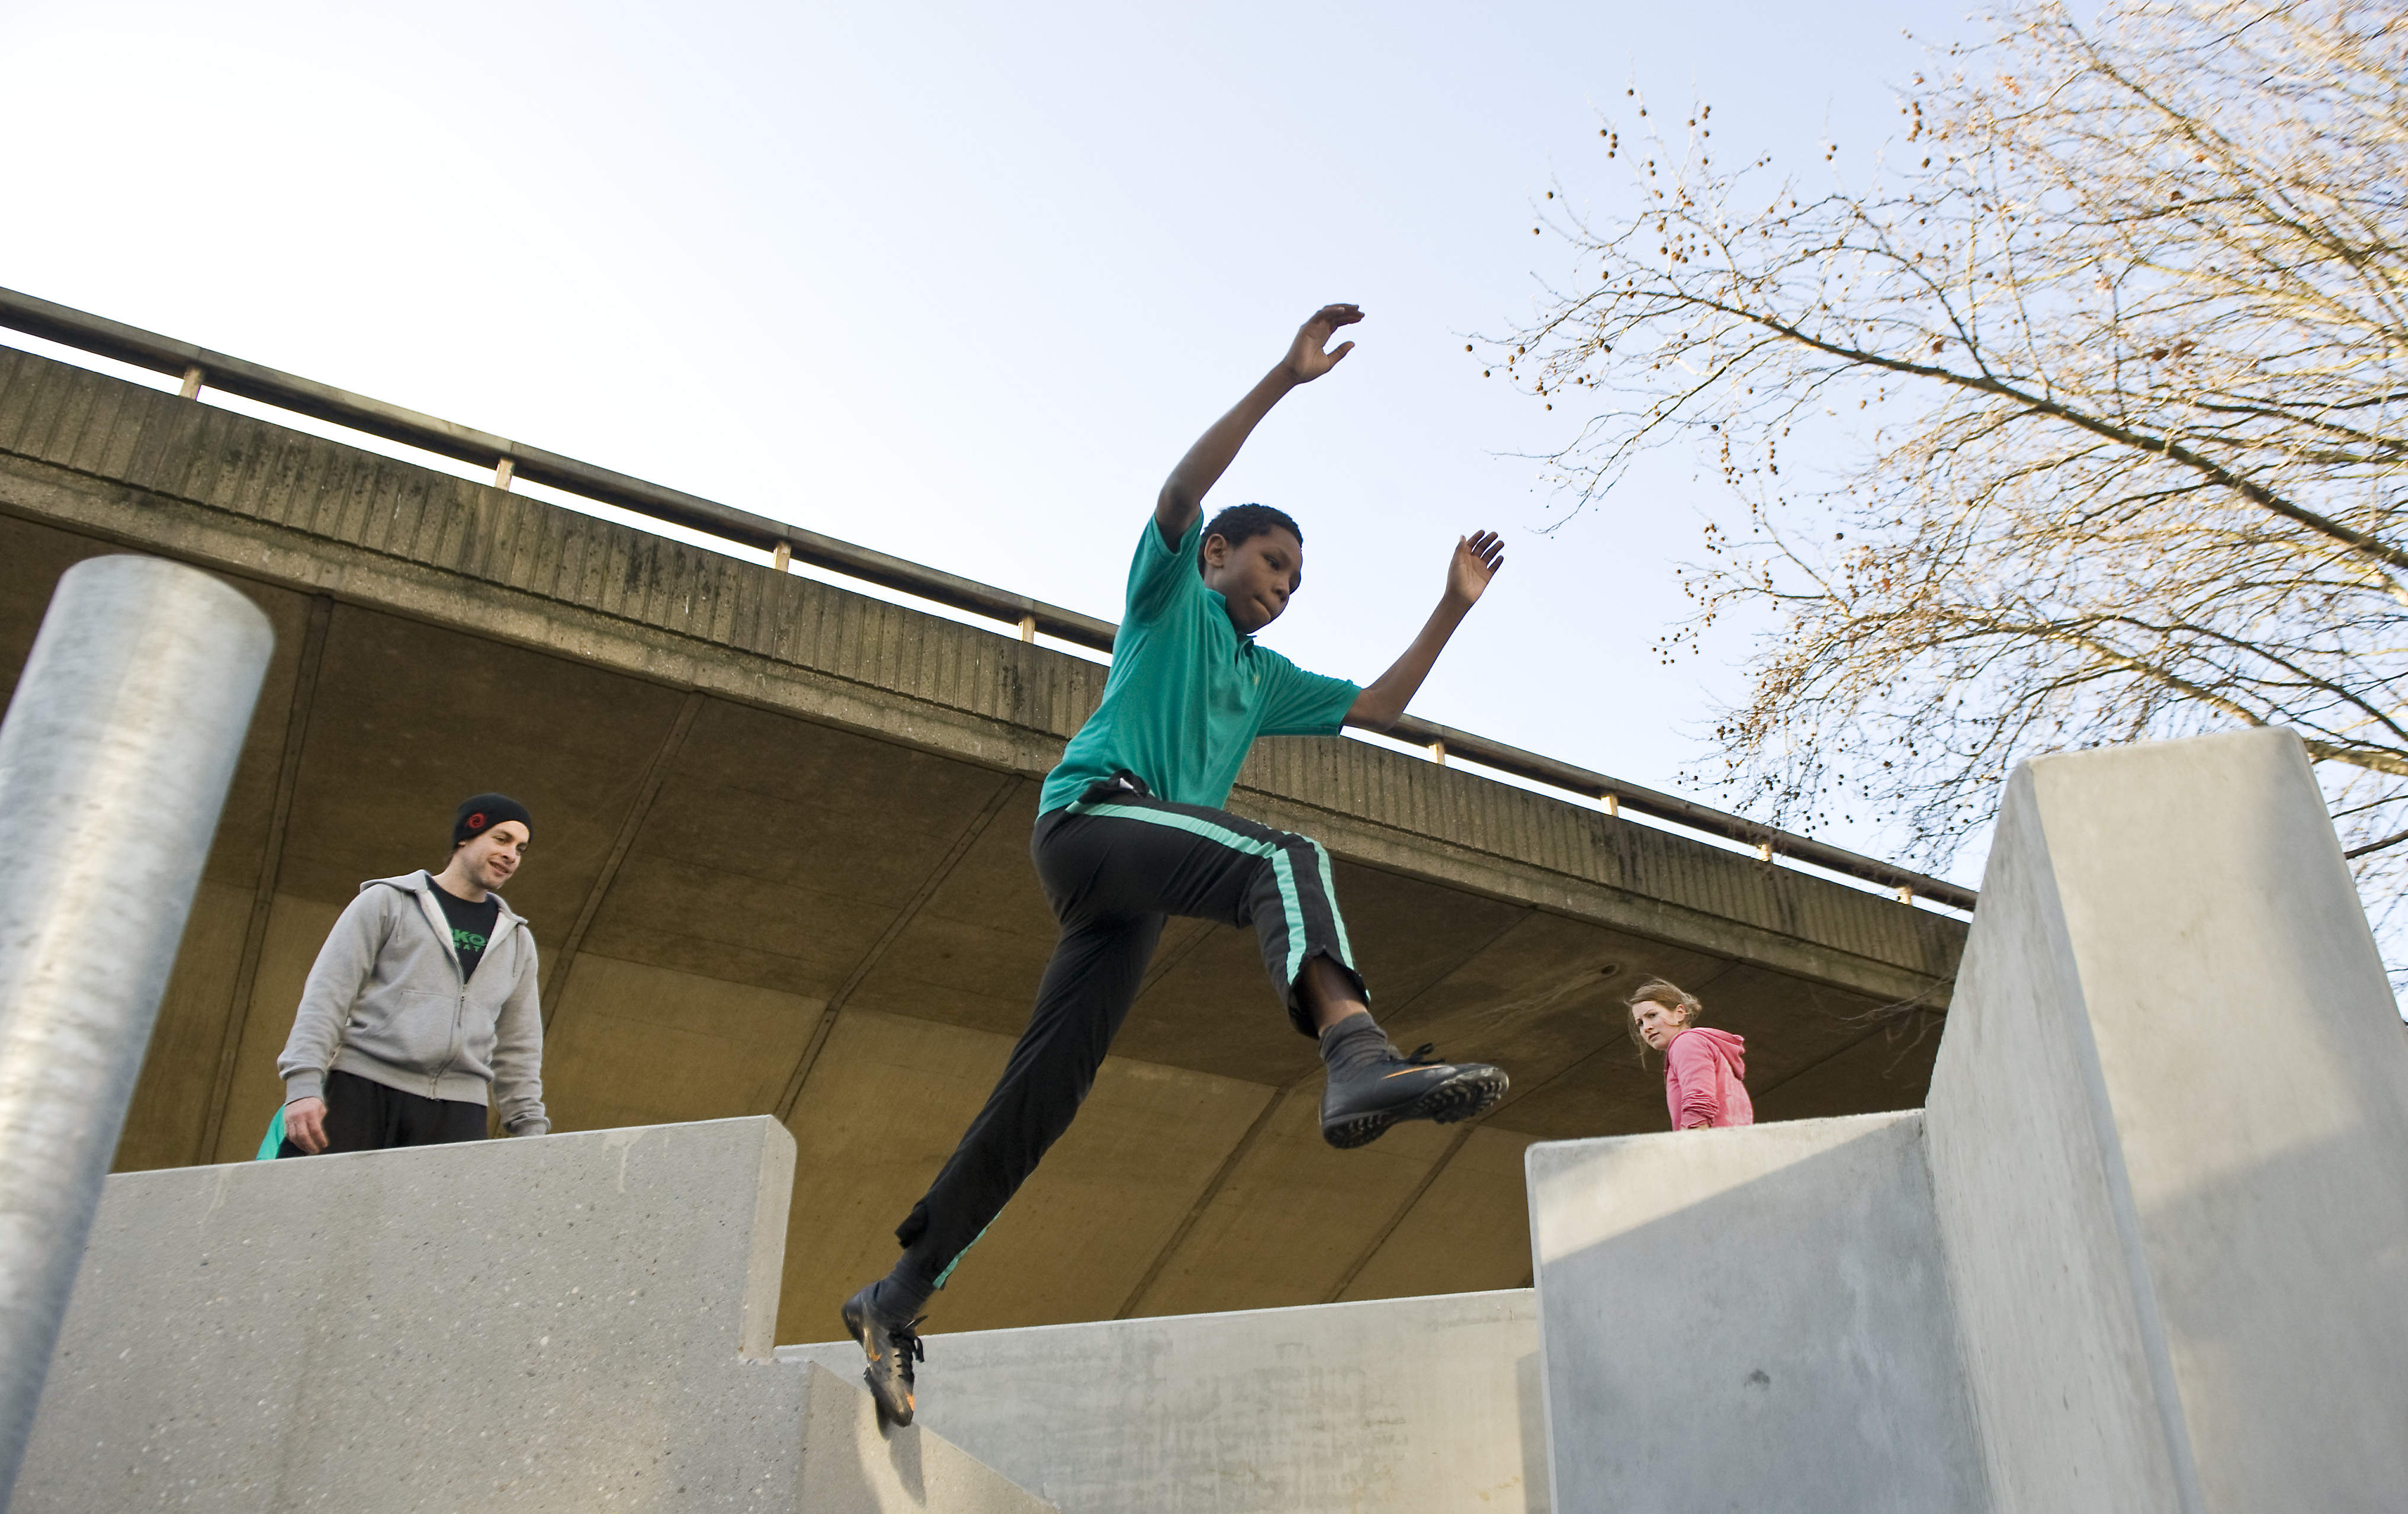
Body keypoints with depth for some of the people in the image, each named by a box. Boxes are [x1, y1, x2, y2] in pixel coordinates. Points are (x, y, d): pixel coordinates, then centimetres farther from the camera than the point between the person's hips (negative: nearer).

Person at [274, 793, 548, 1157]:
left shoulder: (517, 939, 23)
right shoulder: (387, 902, 11)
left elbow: (519, 1045, 22)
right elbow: (327, 994, 2)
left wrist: (531, 1128, 12)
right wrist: (304, 1084, -11)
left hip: (458, 1111, 3)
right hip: (363, 1092, -3)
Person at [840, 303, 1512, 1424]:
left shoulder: (1263, 677, 33)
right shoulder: (1171, 597, 15)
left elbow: (1378, 709, 33)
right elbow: (1183, 487, -2)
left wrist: (1453, 609, 27)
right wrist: (1286, 377, -9)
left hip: (1132, 889, 8)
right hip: (1093, 813, -8)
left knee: (1046, 1087, 0)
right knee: (1286, 858, -32)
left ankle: (898, 1298, 3)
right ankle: (1356, 1055, -60)